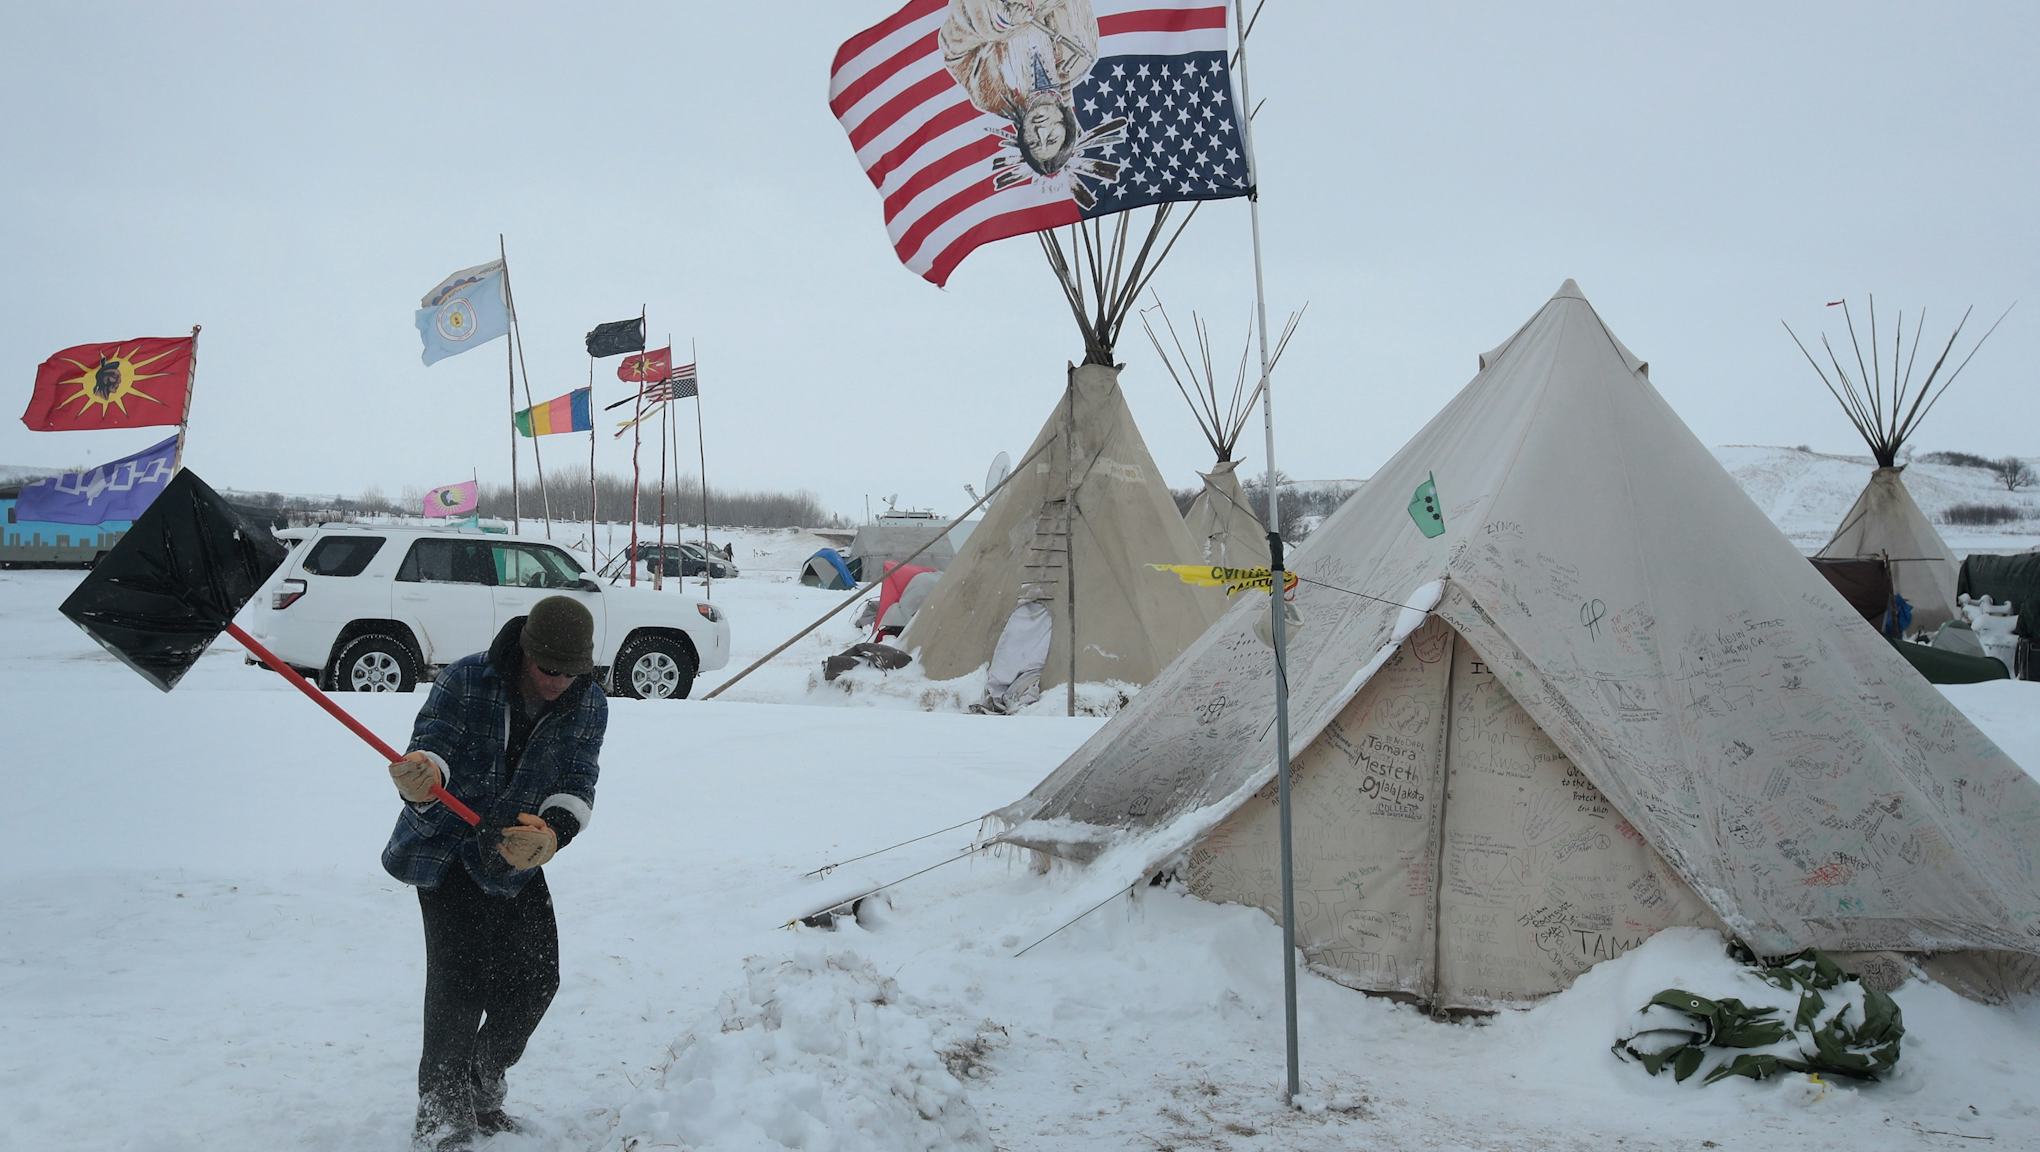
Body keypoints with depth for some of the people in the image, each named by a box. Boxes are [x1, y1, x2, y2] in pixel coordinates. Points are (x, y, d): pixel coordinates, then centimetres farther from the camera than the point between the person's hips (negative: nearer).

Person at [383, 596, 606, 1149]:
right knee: (460, 978, -15)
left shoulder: (588, 705, -10)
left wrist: (554, 832, -38)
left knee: (536, 979, 3)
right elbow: (432, 746, -27)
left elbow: (576, 786, -17)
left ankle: (481, 1089, 27)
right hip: (445, 850, -4)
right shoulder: (466, 682, -20)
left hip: (518, 856, 4)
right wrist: (422, 782, -52)